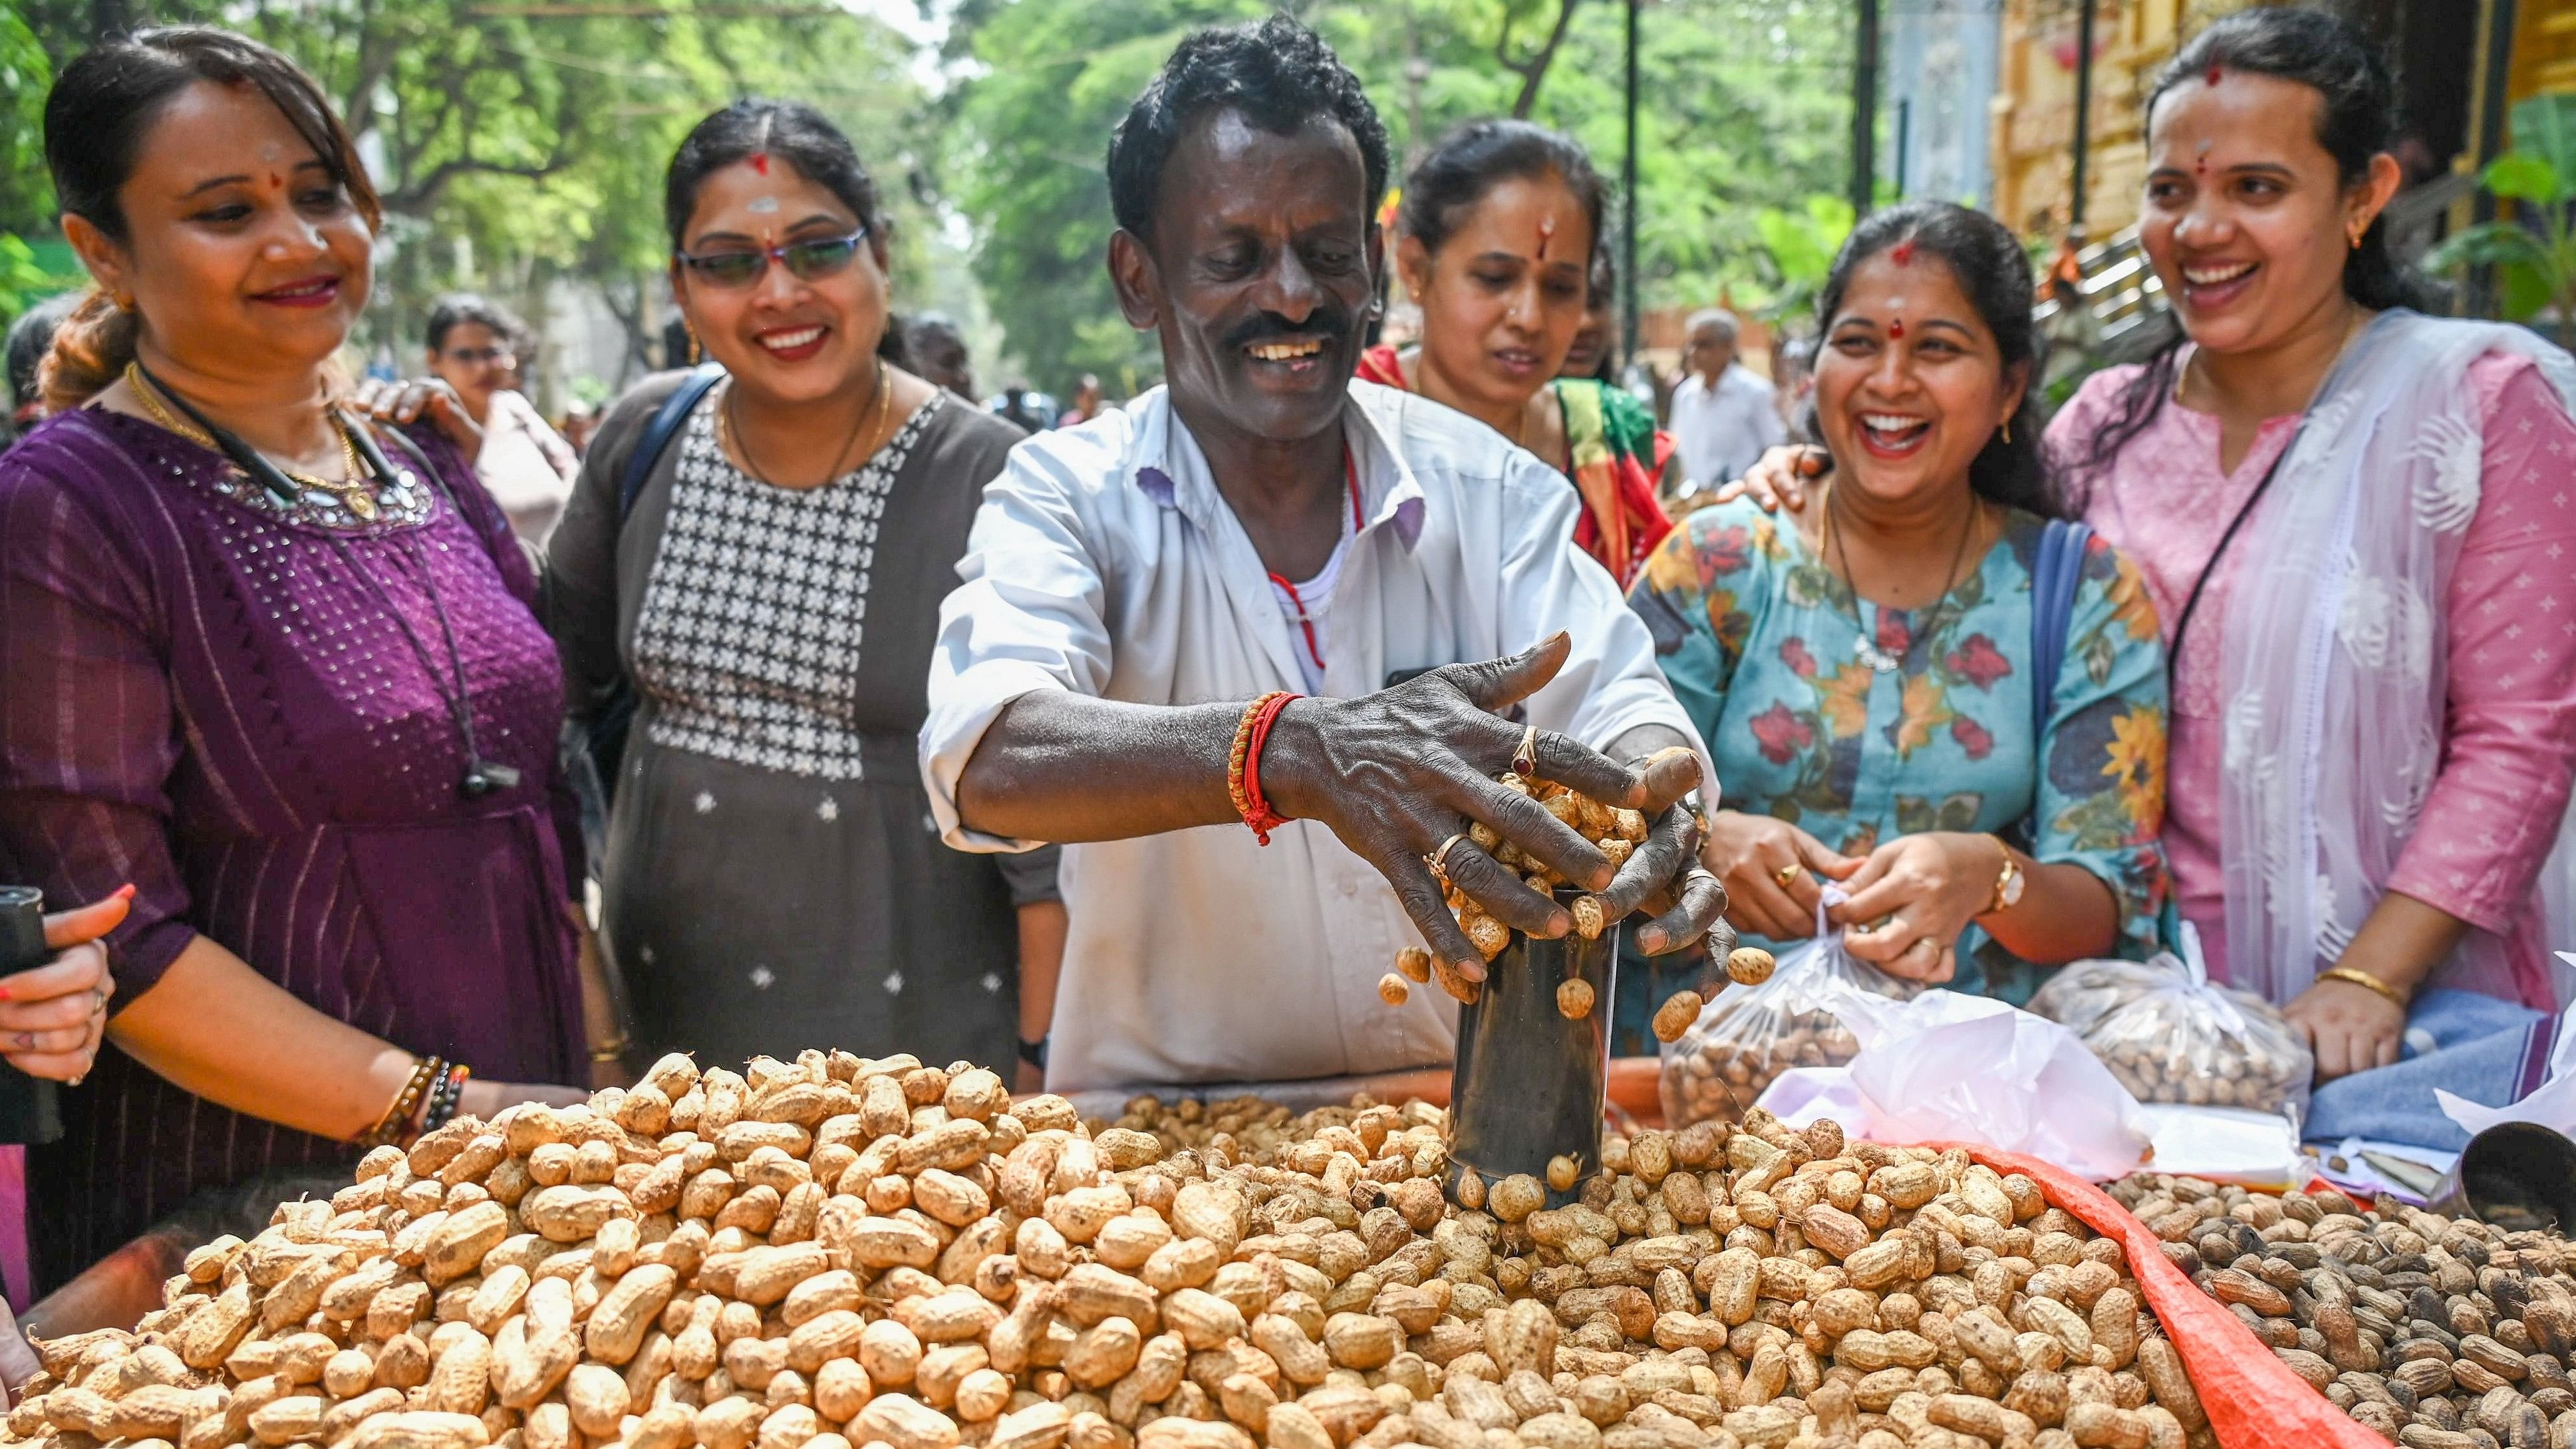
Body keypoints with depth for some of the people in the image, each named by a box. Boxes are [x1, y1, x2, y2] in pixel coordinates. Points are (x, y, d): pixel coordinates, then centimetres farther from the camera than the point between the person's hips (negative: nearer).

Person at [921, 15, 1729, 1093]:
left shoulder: (1492, 490, 3)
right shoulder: (1066, 497, -5)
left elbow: (1615, 698, -6)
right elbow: (985, 759, -22)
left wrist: (1652, 787, -30)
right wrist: (1293, 752, -39)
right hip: (1164, 1117, -5)